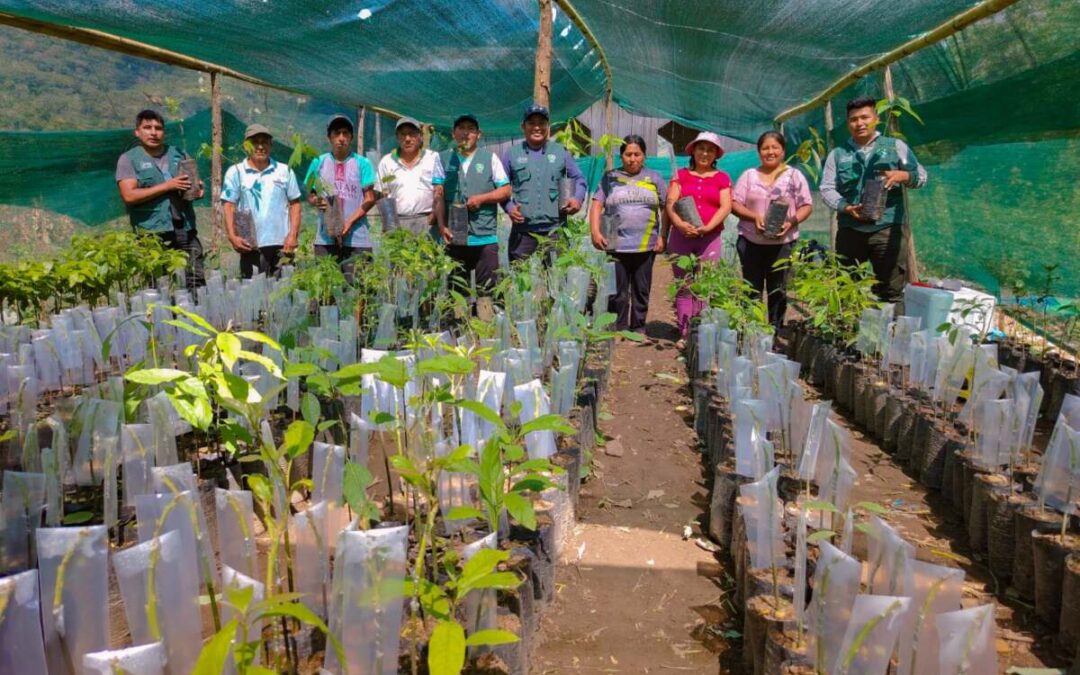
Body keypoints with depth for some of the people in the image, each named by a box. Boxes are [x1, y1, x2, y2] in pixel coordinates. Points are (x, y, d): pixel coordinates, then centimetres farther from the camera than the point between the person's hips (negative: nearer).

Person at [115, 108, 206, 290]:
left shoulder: (178, 154, 16)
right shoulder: (129, 159, 3)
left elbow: (189, 185, 27)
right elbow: (129, 196, -9)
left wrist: (197, 190, 1)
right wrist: (167, 186, -13)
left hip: (185, 229, 4)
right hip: (153, 233, -4)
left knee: (197, 282, 0)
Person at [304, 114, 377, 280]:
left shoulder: (362, 163, 4)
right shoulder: (319, 162, 10)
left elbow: (370, 199, 0)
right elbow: (310, 195, 13)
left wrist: (349, 222, -12)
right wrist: (316, 202, -12)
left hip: (357, 239, -2)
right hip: (325, 238, 2)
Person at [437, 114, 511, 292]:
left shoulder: (490, 158, 10)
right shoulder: (443, 159, 11)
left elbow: (506, 190, 8)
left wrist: (481, 198, -7)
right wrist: (442, 226, -5)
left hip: (485, 237, -1)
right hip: (453, 236, 1)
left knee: (488, 288, -3)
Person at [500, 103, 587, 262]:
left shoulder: (561, 152, 11)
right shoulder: (511, 153, 7)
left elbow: (579, 179, 17)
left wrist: (578, 198, -3)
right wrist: (509, 206, -7)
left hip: (555, 230, 1)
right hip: (522, 231, -1)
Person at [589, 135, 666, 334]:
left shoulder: (654, 178, 11)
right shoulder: (610, 178, 10)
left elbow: (666, 208, 10)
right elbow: (596, 205, 3)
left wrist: (663, 236, 0)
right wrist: (595, 231, -11)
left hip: (646, 246, 1)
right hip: (616, 245, -1)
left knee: (641, 292, 7)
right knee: (618, 292, 1)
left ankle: (638, 330, 16)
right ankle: (618, 332, 10)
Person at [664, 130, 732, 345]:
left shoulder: (722, 178, 11)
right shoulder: (681, 175, 13)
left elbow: (726, 207, 0)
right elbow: (670, 203, 1)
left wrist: (707, 227, -15)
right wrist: (679, 223, -18)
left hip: (710, 237, 0)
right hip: (681, 236, 1)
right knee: (683, 286, -1)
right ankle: (684, 333, 2)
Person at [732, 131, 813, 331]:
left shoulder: (795, 175, 6)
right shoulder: (749, 175, 8)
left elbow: (806, 206, 3)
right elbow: (735, 204, 2)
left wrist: (792, 221, -16)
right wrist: (754, 216, -15)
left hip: (782, 242, -1)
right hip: (750, 241, 1)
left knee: (778, 290, 3)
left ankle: (776, 330, 12)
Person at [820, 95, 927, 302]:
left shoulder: (895, 146, 9)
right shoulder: (838, 154, 13)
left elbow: (921, 176, 4)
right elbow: (827, 188, 6)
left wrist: (901, 175, -19)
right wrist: (846, 208, -12)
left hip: (887, 229, -2)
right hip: (849, 229, 2)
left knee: (891, 290, -2)